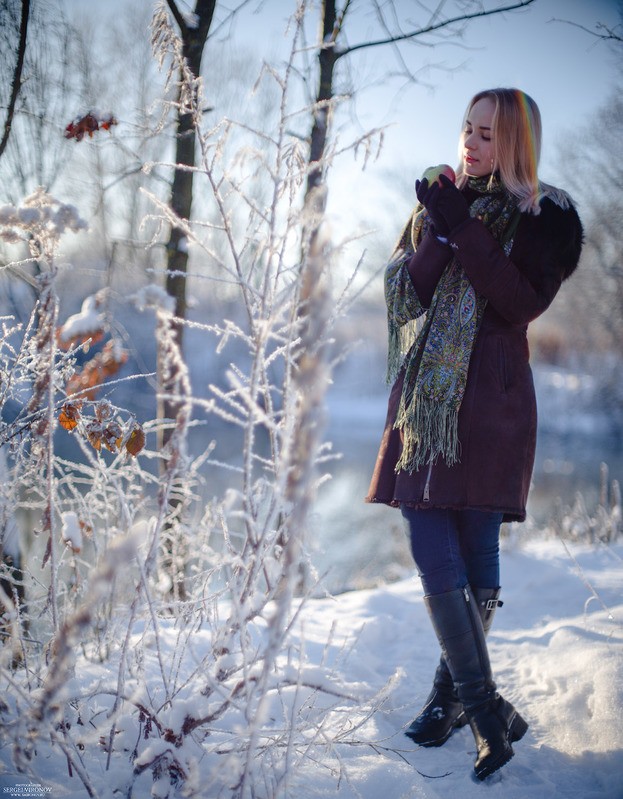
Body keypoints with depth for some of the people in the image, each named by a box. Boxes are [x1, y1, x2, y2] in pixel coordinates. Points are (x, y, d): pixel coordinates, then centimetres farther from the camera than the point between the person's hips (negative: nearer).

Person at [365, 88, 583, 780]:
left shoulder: (545, 218, 2)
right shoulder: (439, 203, 16)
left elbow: (522, 303, -13)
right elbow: (403, 292, 7)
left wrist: (465, 231, -16)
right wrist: (438, 233, -8)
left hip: (491, 398, -4)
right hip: (427, 395, 4)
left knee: (474, 550, -1)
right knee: (433, 553, -3)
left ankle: (453, 692, 11)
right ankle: (486, 711, 7)